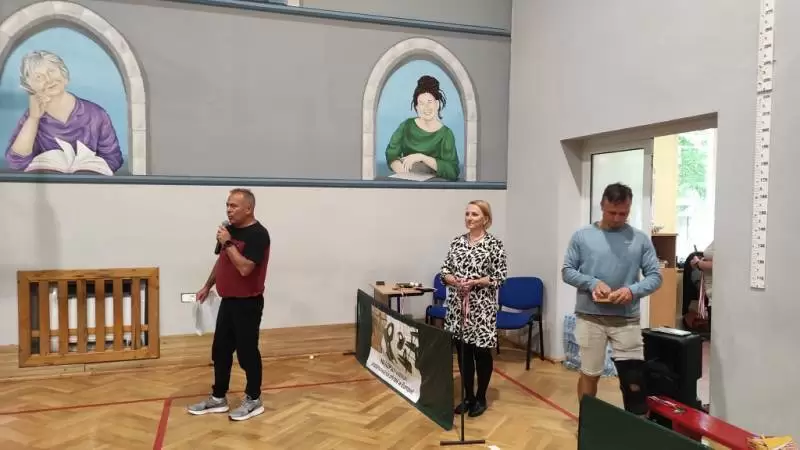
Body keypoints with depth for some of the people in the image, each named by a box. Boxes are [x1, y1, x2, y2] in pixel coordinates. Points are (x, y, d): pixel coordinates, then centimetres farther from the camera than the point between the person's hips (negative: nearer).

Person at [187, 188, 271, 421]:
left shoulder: (258, 234, -19)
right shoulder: (230, 229, 7)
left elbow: (244, 268, -28)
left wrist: (228, 243, -23)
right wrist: (207, 286, 22)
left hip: (248, 304, -8)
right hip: (228, 300, 9)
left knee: (247, 352, 2)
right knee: (220, 350, 15)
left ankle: (254, 400, 17)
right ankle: (218, 398, 28)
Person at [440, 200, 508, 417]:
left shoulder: (494, 244, -6)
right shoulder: (457, 241, 8)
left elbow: (500, 277, -8)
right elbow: (444, 270, 9)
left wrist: (475, 282, -19)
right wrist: (454, 280, -11)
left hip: (482, 307, -4)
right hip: (457, 305, 4)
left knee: (482, 351, 5)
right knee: (463, 351, 11)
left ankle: (480, 398, 23)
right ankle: (467, 397, 26)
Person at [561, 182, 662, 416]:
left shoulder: (640, 239, 2)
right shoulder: (582, 236, 1)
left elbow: (655, 276, 2)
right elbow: (567, 271, 2)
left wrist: (633, 290, -17)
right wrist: (592, 283, -16)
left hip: (627, 319, 1)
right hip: (590, 316, 0)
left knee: (634, 379, 2)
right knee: (589, 374, 12)